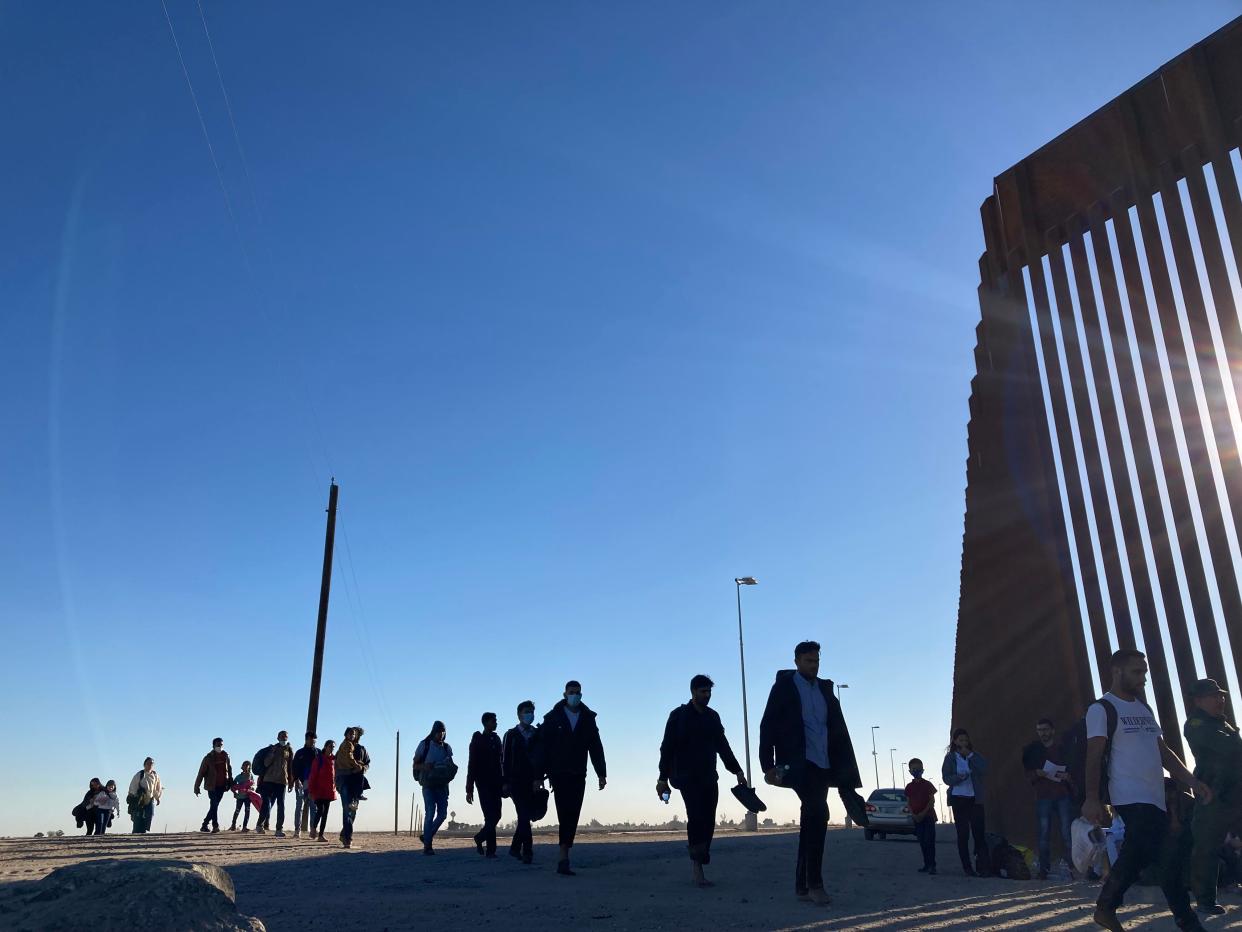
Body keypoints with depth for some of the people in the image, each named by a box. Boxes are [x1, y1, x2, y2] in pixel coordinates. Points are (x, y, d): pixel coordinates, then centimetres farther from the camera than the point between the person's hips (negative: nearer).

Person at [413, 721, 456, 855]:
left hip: (442, 784, 4)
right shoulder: (424, 745, 1)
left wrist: (451, 768, -7)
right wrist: (425, 767, -19)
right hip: (428, 784, -4)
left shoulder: (447, 747, 11)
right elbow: (415, 765, 2)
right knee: (430, 813, -11)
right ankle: (427, 846, -6)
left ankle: (427, 837, 20)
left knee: (442, 814, 0)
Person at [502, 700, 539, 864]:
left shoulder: (538, 734, 11)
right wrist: (505, 782, -6)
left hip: (532, 782, 3)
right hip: (516, 782, -3)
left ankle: (515, 848, 22)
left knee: (525, 816, 7)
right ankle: (527, 851, -12)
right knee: (524, 816, -11)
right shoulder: (511, 735, 5)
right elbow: (504, 759, 1)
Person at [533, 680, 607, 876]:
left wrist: (601, 773, 1)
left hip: (578, 775, 3)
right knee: (565, 814, -13)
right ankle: (564, 858, -12)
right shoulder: (553, 718, 1)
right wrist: (538, 775, -5)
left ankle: (563, 860, 9)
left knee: (572, 816, 3)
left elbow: (596, 748, 7)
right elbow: (542, 748, -1)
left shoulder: (588, 719, 8)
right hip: (559, 773, -3)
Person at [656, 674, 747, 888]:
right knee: (697, 818, -18)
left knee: (708, 822, -3)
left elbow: (723, 746, 19)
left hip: (709, 778, 5)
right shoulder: (679, 716, 0)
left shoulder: (713, 716, 14)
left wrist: (737, 770, 12)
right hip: (687, 777, -5)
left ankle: (697, 865, 4)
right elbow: (667, 748, -3)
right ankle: (697, 868, -13)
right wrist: (663, 778, -9)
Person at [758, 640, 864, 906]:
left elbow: (838, 729, 10)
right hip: (798, 764, -6)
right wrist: (768, 765, -10)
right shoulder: (783, 687, 1)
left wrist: (846, 768, 3)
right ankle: (814, 883, -14)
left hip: (822, 765, 6)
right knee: (817, 814, -20)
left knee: (811, 820, 8)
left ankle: (802, 884, 16)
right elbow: (768, 726, -3)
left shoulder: (825, 689, 15)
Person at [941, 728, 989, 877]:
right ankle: (967, 868, 7)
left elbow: (984, 770, -7)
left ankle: (983, 867, -7)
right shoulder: (950, 757, 5)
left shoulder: (975, 756, 9)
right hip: (958, 799, 0)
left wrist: (970, 756, -10)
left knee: (978, 833, -9)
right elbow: (946, 778, -2)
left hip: (975, 799, 0)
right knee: (963, 834, 2)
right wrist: (960, 777, -19)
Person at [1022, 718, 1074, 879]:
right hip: (1043, 796, 1)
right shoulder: (1032, 750, 9)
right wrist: (1037, 773, -8)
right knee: (1044, 834, 0)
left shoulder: (1063, 749, 6)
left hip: (1063, 795, -1)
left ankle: (1071, 865, -1)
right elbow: (1027, 773, 12)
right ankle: (1044, 869, 3)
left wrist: (1068, 777, -12)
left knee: (1067, 833, -6)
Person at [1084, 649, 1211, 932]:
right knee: (1170, 862, -11)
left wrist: (1192, 781, 9)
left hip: (1155, 797, 8)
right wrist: (1092, 799, -21)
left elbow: (1163, 752, 21)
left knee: (1134, 859, 11)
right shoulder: (1102, 709, -6)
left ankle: (1105, 909, 23)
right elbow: (1094, 757, -13)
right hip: (1132, 798, -8)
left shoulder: (1144, 709, 19)